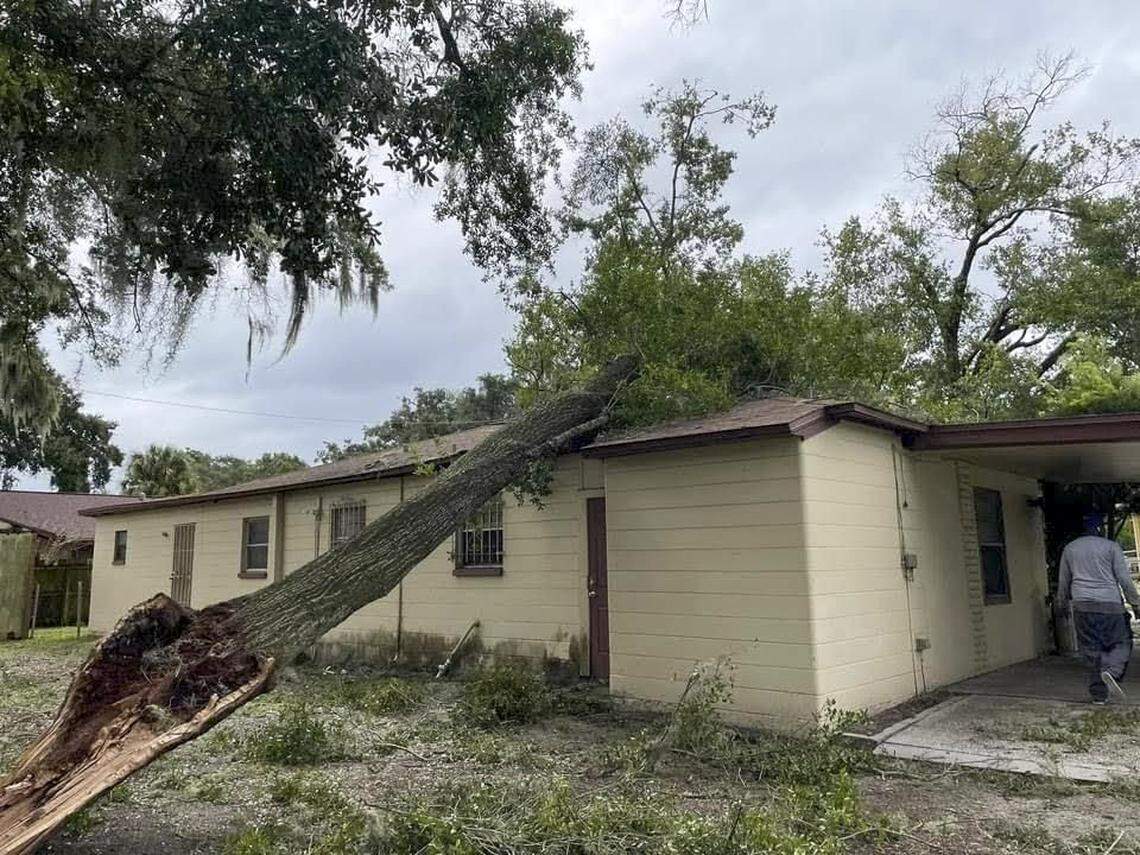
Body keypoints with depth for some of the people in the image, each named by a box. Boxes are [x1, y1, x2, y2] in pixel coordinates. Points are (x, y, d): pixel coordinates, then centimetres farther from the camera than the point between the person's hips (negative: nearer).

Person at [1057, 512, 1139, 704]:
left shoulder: (1069, 549, 13)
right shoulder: (1111, 546, 3)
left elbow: (1063, 582, 18)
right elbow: (1124, 579, -2)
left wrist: (1064, 604, 30)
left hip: (1082, 605, 3)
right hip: (1110, 604, -3)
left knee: (1092, 649, 7)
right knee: (1121, 644, 7)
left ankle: (1099, 694, 4)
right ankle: (1111, 670, -21)